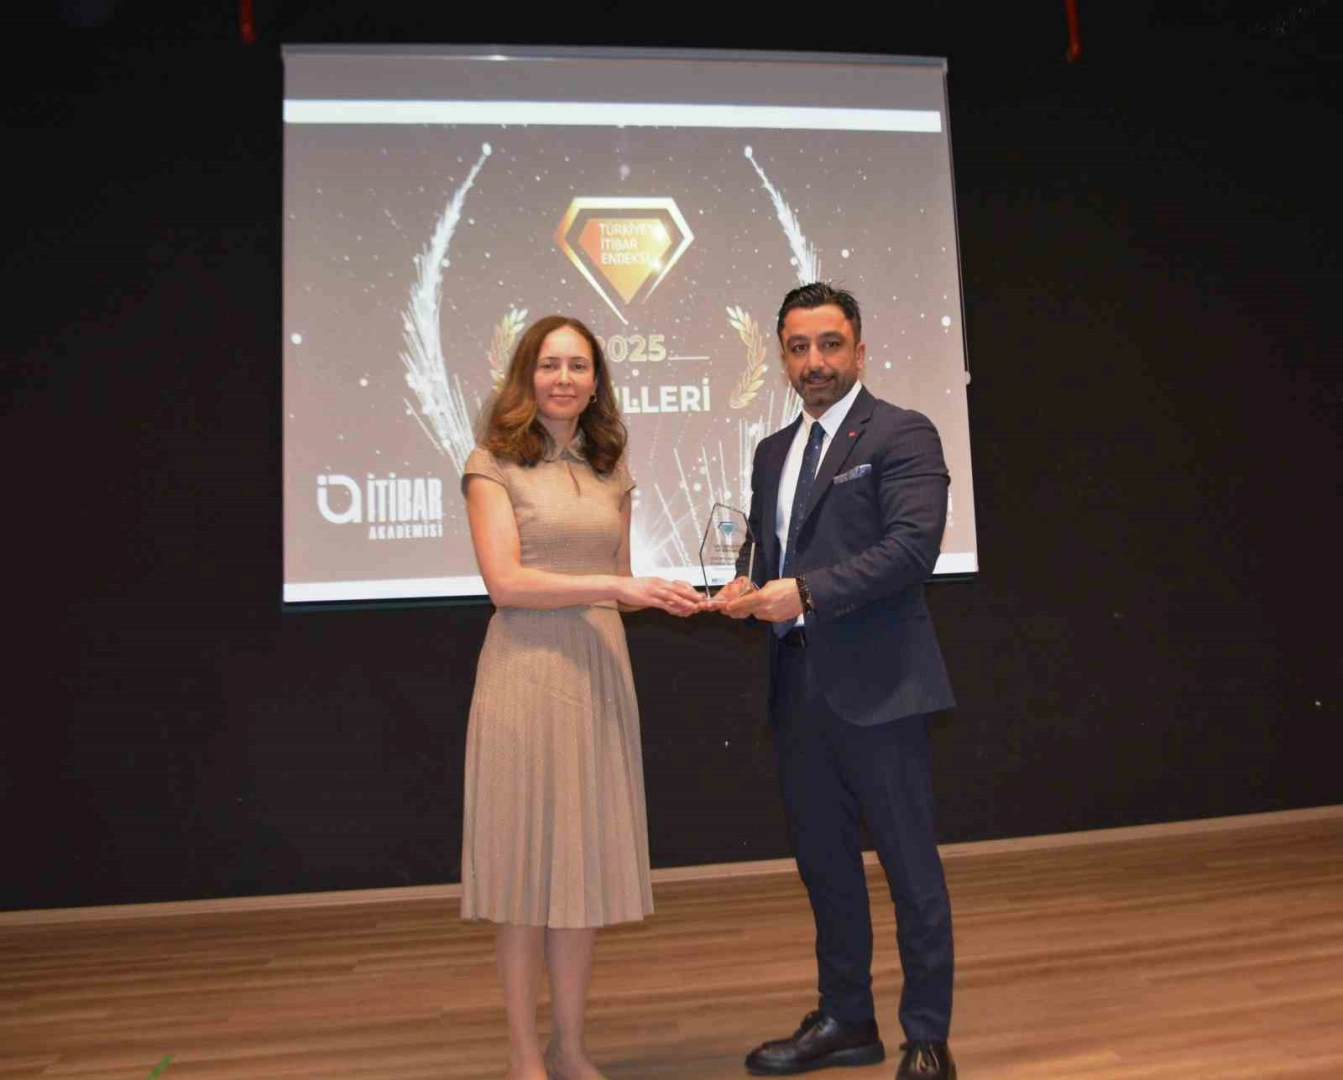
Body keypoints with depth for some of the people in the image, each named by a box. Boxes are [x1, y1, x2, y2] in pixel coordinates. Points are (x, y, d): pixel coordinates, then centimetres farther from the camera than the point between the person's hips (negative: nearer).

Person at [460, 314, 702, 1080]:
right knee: (526, 864, 2)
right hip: (526, 672, -5)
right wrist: (615, 587, -16)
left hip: (600, 673, 5)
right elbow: (505, 582, -12)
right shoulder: (493, 464, -1)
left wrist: (655, 596, 0)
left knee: (586, 863, 9)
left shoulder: (611, 470, 15)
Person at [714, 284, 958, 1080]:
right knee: (824, 862, 16)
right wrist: (751, 590, -2)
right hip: (798, 686, 7)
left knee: (910, 864, 4)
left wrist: (805, 592, -22)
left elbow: (913, 545, -17)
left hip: (876, 685, -7)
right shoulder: (773, 452, 17)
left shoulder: (902, 434, -5)